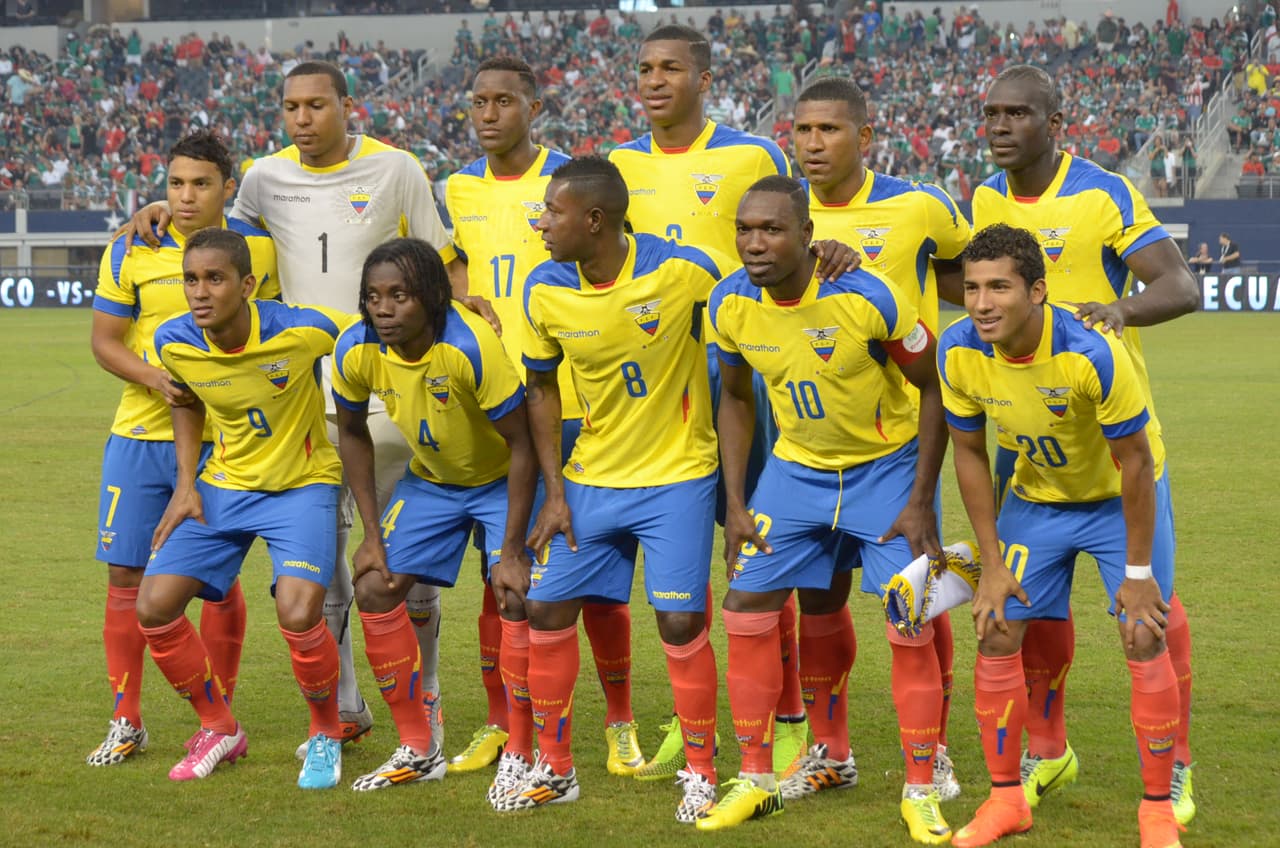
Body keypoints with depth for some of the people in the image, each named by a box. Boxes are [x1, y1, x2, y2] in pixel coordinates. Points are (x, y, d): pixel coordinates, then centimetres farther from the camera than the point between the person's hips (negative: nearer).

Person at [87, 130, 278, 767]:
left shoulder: (260, 248, -1)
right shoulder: (129, 253, -3)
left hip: (223, 440, 0)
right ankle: (126, 722, 13)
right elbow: (103, 341, 0)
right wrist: (157, 380, -16)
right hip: (140, 435, 0)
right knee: (125, 575, 1)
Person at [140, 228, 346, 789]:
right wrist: (186, 484, 2)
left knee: (297, 611, -26)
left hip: (303, 484, -4)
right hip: (225, 486, 4)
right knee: (154, 605, -7)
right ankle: (219, 729, 17)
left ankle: (326, 735, 4)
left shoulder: (301, 330, -26)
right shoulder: (174, 343, -13)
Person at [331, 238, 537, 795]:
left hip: (502, 479, -5)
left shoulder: (471, 346, -34)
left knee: (517, 597, -22)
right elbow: (353, 434, 0)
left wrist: (512, 548, -25)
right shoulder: (357, 350, -19)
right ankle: (417, 750, 8)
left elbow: (521, 444, -26)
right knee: (374, 587, -4)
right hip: (430, 480, 5)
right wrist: (372, 534, -3)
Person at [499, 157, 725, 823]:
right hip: (591, 479, 4)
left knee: (680, 619, -9)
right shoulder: (545, 291, -7)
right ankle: (554, 768, 18)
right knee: (546, 606, 2)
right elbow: (542, 388, 5)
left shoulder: (681, 270, -20)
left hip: (678, 475, -4)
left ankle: (701, 773, 9)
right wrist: (555, 490, 2)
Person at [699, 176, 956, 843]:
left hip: (888, 464, -4)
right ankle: (755, 780, 12)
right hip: (797, 467, 4)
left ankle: (920, 790, 5)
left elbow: (933, 389, -14)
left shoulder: (867, 297, -27)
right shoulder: (730, 305, -14)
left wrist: (920, 502, -15)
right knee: (746, 606, -2)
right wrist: (736, 503, -1)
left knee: (910, 624, -9)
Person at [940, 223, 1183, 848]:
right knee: (997, 634, -3)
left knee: (1144, 639, -11)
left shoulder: (1092, 353, -35)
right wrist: (993, 564, -7)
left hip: (1121, 497, -4)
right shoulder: (959, 352, -22)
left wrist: (1138, 573, -19)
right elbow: (970, 453, -7)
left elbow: (1134, 461, -24)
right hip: (1036, 497, 4)